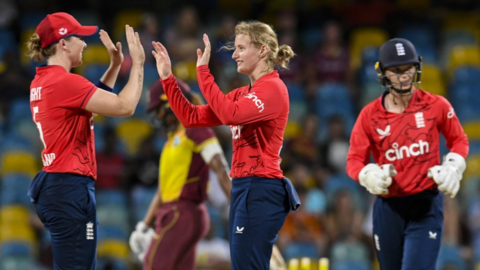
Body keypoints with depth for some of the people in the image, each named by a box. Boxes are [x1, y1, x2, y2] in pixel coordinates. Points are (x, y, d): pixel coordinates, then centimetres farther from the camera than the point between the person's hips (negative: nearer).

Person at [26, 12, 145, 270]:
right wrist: (137, 63, -7)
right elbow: (124, 106, -18)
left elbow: (94, 102, 27)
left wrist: (115, 65, 23)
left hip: (53, 186, 10)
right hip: (70, 190, -10)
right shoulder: (65, 82, -16)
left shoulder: (41, 82, 13)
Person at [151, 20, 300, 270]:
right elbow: (192, 118, 17)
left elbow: (229, 114, -25)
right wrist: (167, 78, 11)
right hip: (242, 188, 10)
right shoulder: (243, 94, 17)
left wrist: (203, 71, -20)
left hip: (261, 192, -10)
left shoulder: (273, 88, -10)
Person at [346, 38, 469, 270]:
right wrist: (371, 176, -21)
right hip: (388, 206, 3)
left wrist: (451, 169, -7)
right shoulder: (370, 114, -2)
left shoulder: (437, 106, -3)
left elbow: (459, 141, 11)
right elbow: (354, 160, 1)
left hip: (426, 207, -2)